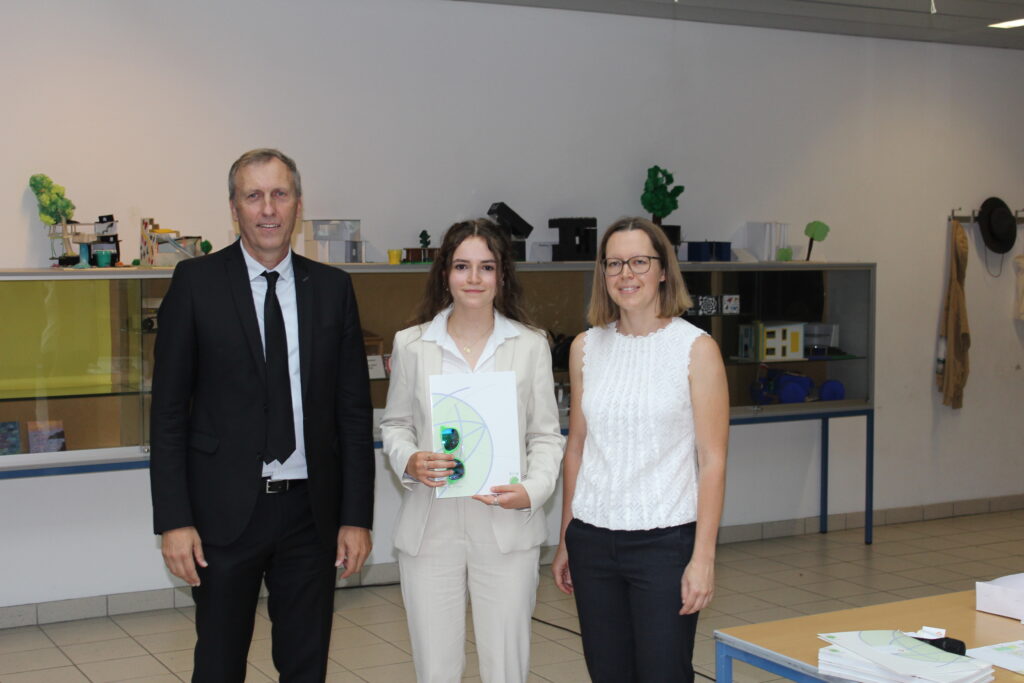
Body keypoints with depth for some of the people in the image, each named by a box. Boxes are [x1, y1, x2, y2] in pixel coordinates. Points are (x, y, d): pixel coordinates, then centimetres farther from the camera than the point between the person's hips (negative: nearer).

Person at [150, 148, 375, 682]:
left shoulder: (332, 288, 5)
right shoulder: (196, 282, -2)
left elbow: (354, 409, 6)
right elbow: (168, 411, -3)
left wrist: (356, 517, 1)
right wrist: (173, 519, -9)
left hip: (310, 510, 2)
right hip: (225, 511, -2)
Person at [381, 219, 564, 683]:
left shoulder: (531, 346, 4)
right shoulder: (411, 344, 4)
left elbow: (545, 435, 5)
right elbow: (395, 425, 12)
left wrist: (533, 491, -13)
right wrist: (409, 462, -10)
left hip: (506, 527, 0)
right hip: (430, 526, 0)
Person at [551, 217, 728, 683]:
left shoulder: (695, 348, -5)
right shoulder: (586, 347, 7)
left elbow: (712, 460, -7)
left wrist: (703, 558, -12)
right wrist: (565, 540, 12)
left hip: (665, 539, -4)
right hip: (593, 538, 4)